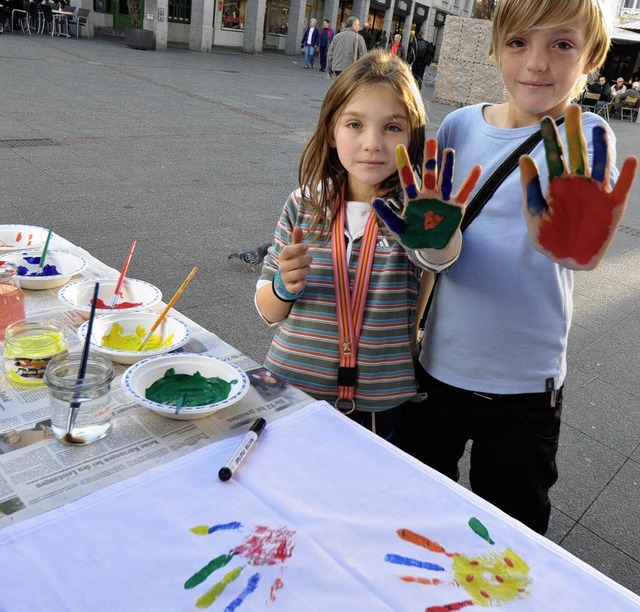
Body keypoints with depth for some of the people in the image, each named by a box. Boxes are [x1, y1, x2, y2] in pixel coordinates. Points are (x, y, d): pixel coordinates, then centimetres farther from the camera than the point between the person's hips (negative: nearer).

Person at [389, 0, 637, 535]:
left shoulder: (586, 141, -11)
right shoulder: (461, 126, -2)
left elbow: (580, 249, -31)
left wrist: (574, 244, -54)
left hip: (527, 383, -3)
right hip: (438, 365, 3)